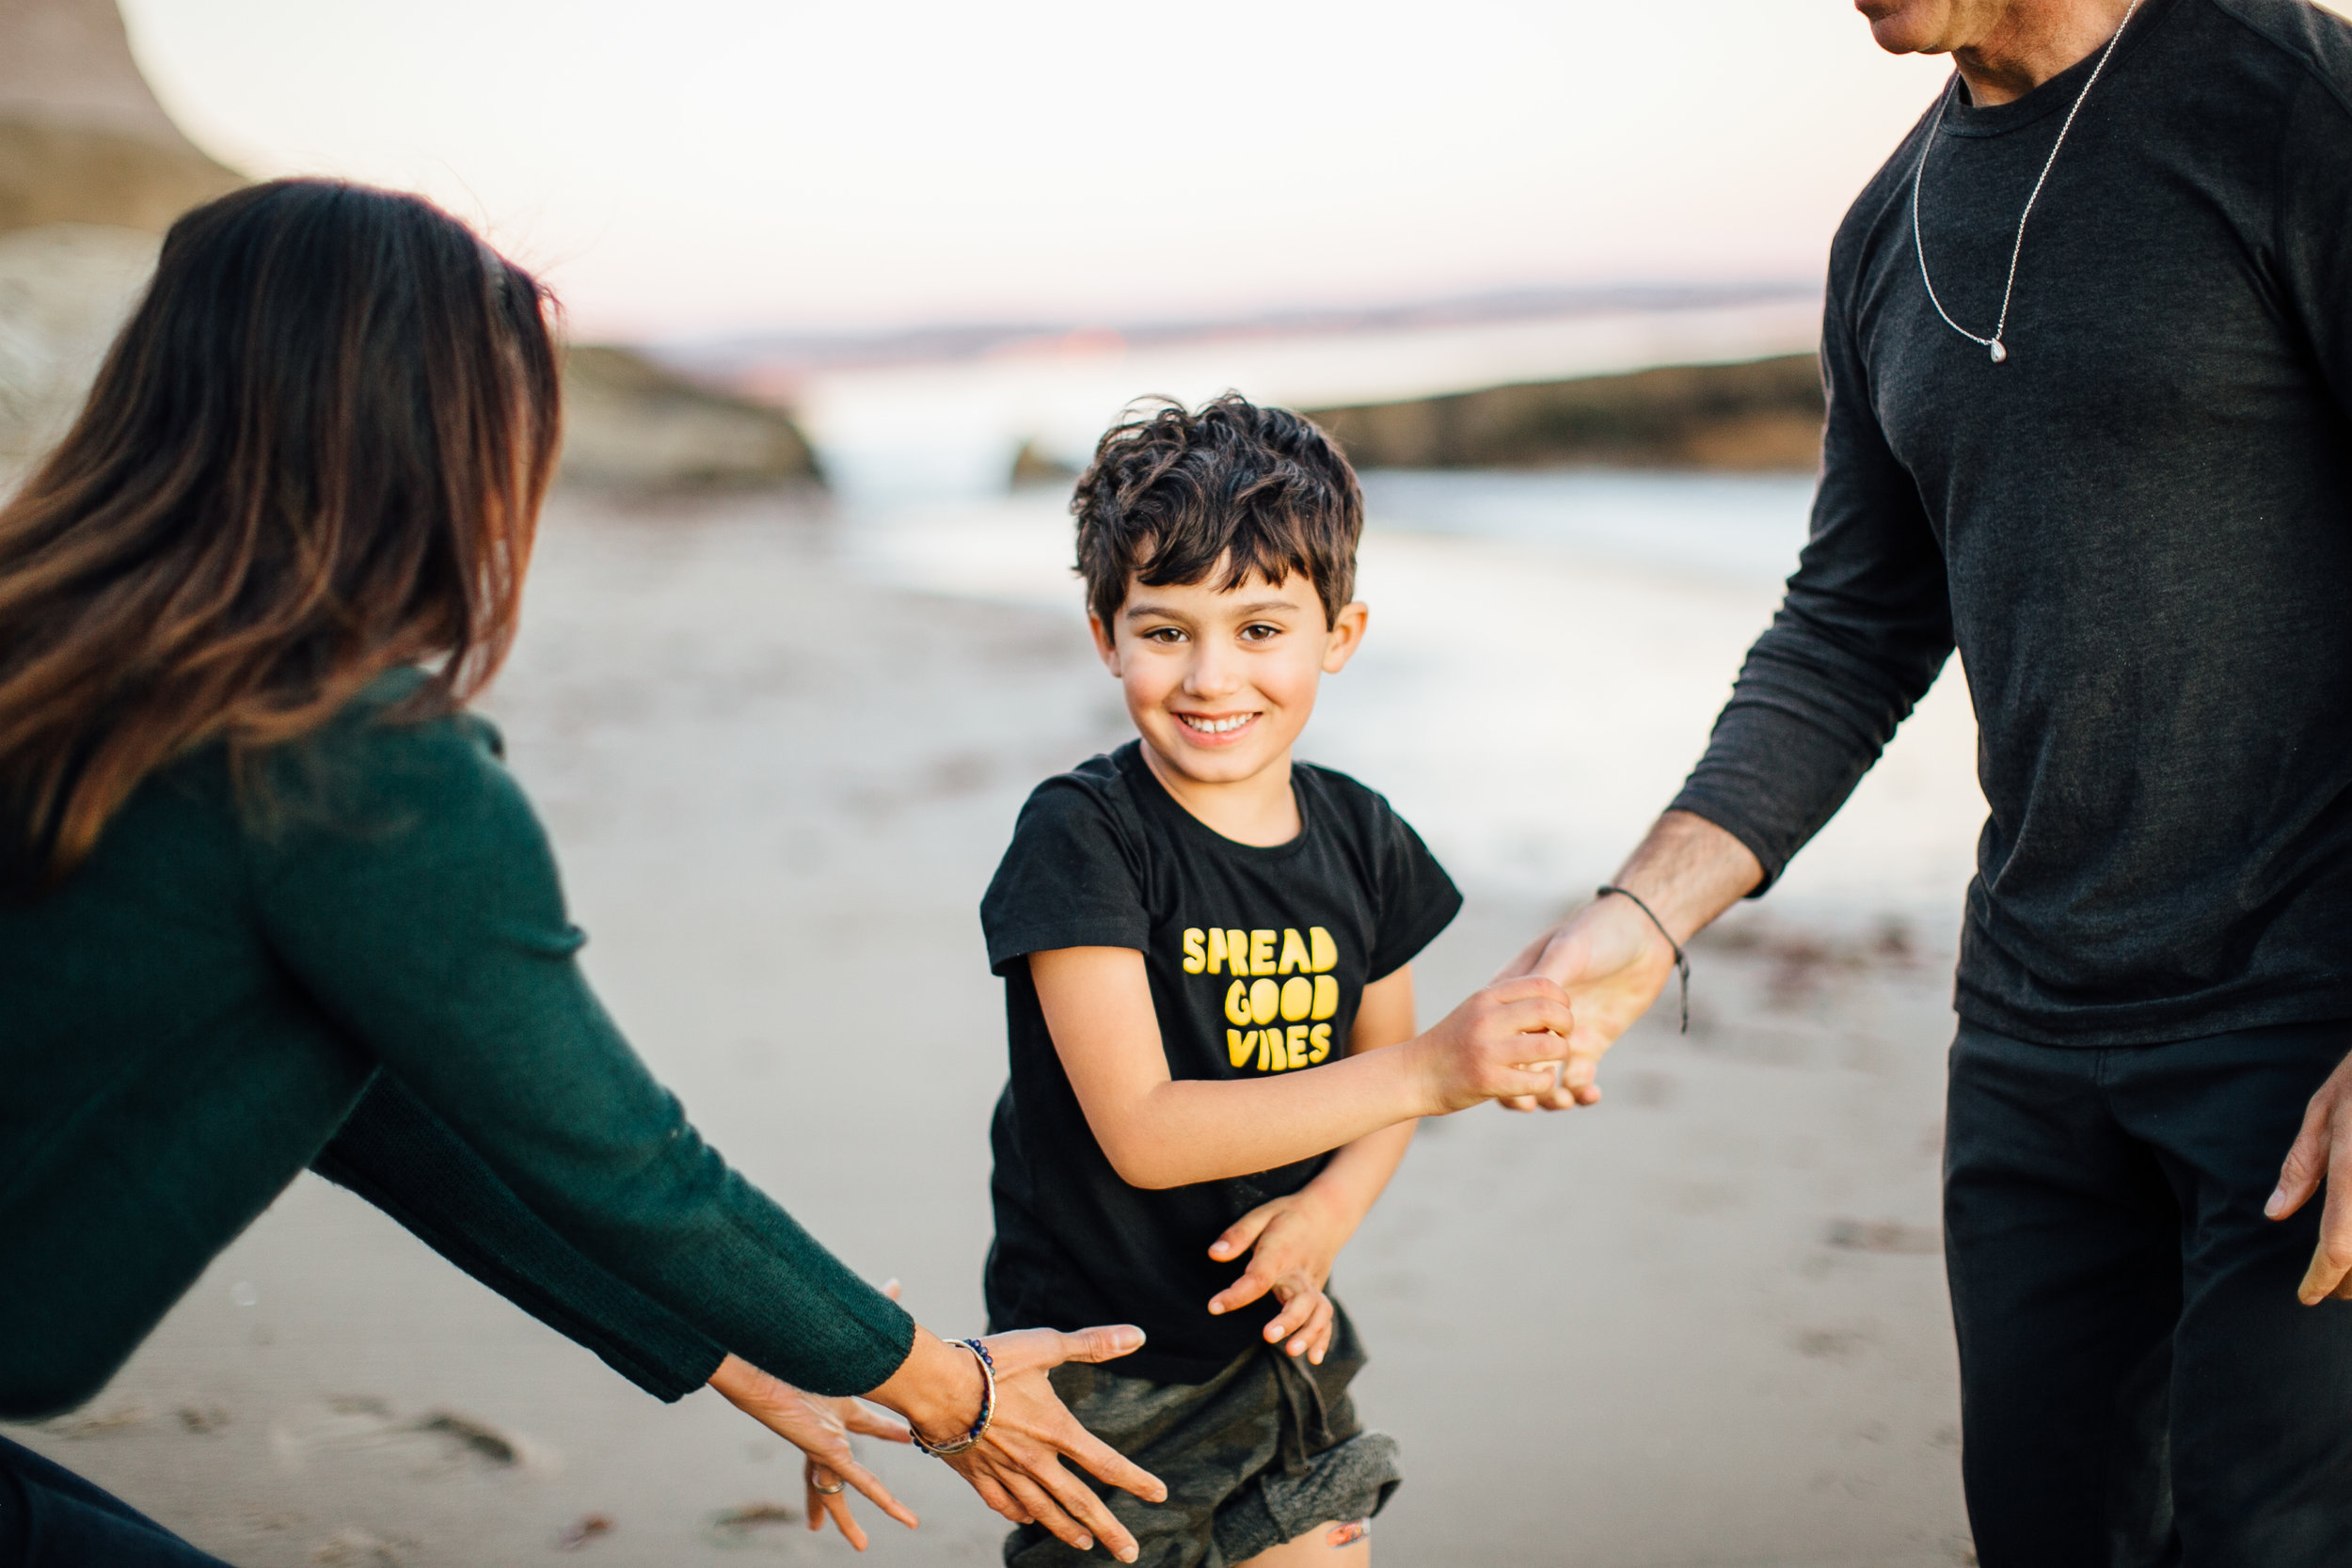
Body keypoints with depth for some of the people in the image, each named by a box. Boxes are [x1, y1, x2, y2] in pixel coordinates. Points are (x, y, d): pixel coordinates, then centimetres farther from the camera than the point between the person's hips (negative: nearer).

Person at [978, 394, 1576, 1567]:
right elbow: (1142, 1130, -25)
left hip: (1278, 1337, 5)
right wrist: (1427, 1072, -30)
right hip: (1106, 1370, -5)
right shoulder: (1079, 837, -18)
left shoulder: (1359, 842, -1)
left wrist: (1330, 1210, -9)